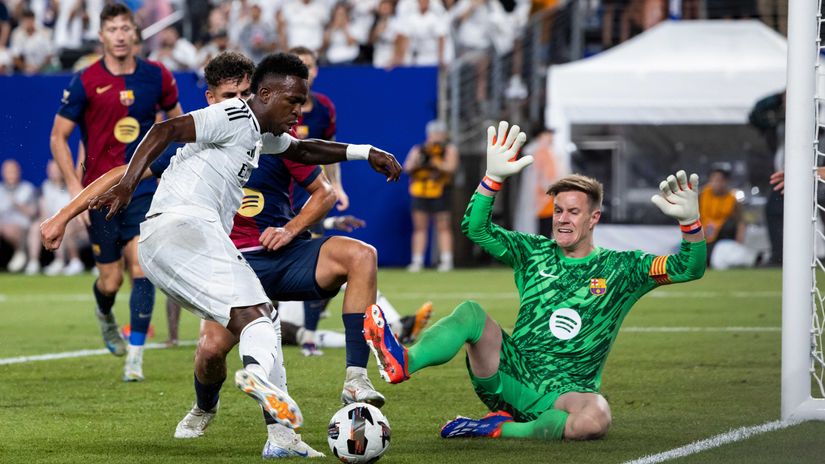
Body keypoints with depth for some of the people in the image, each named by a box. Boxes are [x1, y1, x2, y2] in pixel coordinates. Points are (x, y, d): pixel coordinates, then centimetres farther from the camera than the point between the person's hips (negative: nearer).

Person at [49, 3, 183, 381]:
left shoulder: (157, 77, 0)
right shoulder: (85, 82, -8)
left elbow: (176, 117, 19)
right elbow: (58, 137, -3)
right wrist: (74, 187, -12)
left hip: (144, 189, 1)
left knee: (141, 267, -15)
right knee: (111, 281, 3)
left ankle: (135, 356, -11)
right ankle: (105, 315, 41)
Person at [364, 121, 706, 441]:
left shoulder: (620, 268, 4)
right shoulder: (535, 253, 11)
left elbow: (689, 268, -3)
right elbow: (476, 228, 3)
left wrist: (690, 221, -23)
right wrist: (494, 177, -12)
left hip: (565, 393, -2)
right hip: (510, 377, 2)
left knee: (596, 418, -39)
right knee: (471, 312, -24)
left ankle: (502, 429, -26)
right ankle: (401, 363, -48)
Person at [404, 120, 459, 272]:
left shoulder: (449, 149, 5)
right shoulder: (418, 150, 11)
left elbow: (450, 167, -9)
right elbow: (407, 168, 2)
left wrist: (433, 162, -20)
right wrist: (417, 161, -18)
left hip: (440, 192, -2)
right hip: (419, 192, 2)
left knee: (443, 227, -3)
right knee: (419, 227, 1)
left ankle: (446, 260, -3)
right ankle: (417, 261, 1)